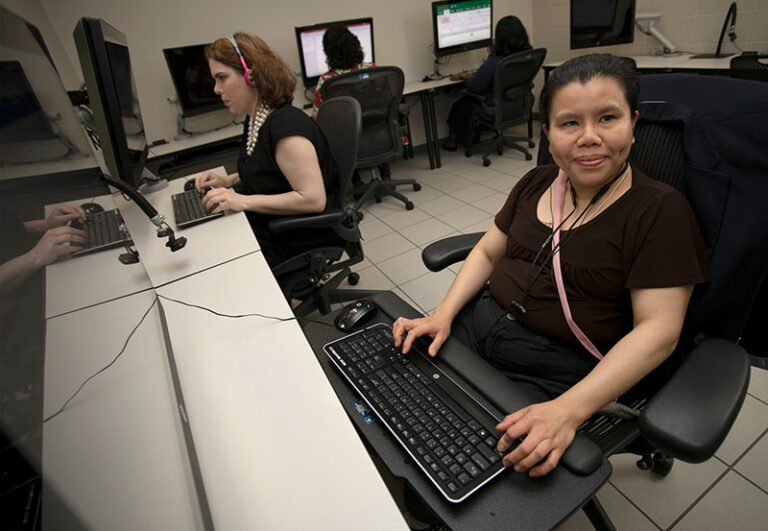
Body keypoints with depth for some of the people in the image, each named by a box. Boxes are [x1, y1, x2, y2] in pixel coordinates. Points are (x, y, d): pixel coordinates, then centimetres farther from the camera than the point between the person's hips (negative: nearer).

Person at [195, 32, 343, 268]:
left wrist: (244, 201, -28)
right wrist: (228, 181, 5)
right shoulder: (256, 119, 6)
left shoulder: (286, 126, -23)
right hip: (266, 228, 9)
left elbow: (314, 199, -28)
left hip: (301, 241, -9)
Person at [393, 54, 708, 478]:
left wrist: (568, 410, -28)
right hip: (479, 322, 6)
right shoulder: (536, 183, 8)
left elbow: (658, 330, -15)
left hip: (551, 374, -5)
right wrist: (443, 314, -5)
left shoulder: (660, 211, -9)